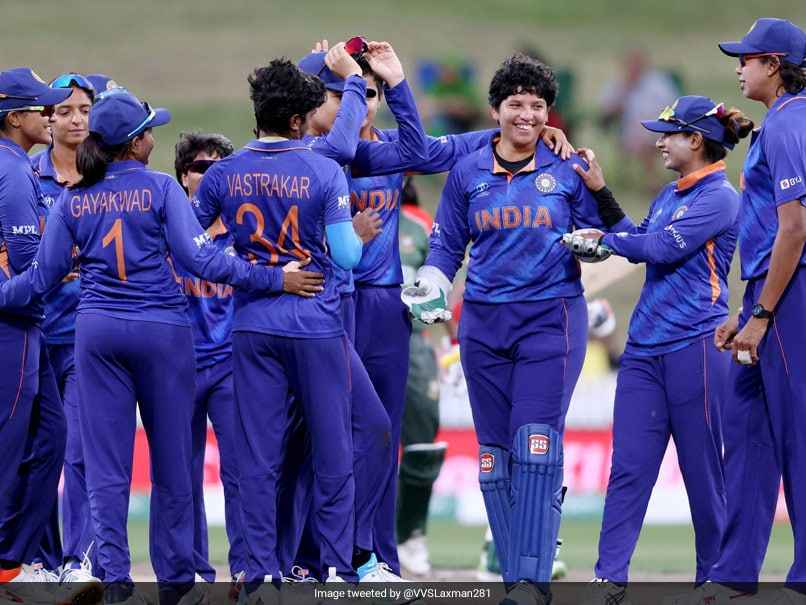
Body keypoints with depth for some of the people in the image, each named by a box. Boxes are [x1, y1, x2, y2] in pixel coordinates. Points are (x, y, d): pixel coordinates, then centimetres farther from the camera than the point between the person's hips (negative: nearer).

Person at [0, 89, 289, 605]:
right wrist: (273, 279, -10)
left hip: (98, 331, 3)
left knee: (106, 463, 4)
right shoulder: (161, 189, -7)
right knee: (172, 457, 7)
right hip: (161, 330, -3)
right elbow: (200, 258, -14)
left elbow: (43, 277, 5)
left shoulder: (73, 201, 3)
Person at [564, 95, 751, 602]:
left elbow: (663, 248, -15)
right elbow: (638, 242, 18)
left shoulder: (720, 198, -8)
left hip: (695, 346, -8)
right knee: (629, 465, -1)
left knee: (703, 467, 0)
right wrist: (601, 193, 14)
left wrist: (605, 239, -3)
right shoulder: (669, 196, 18)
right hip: (646, 346, 8)